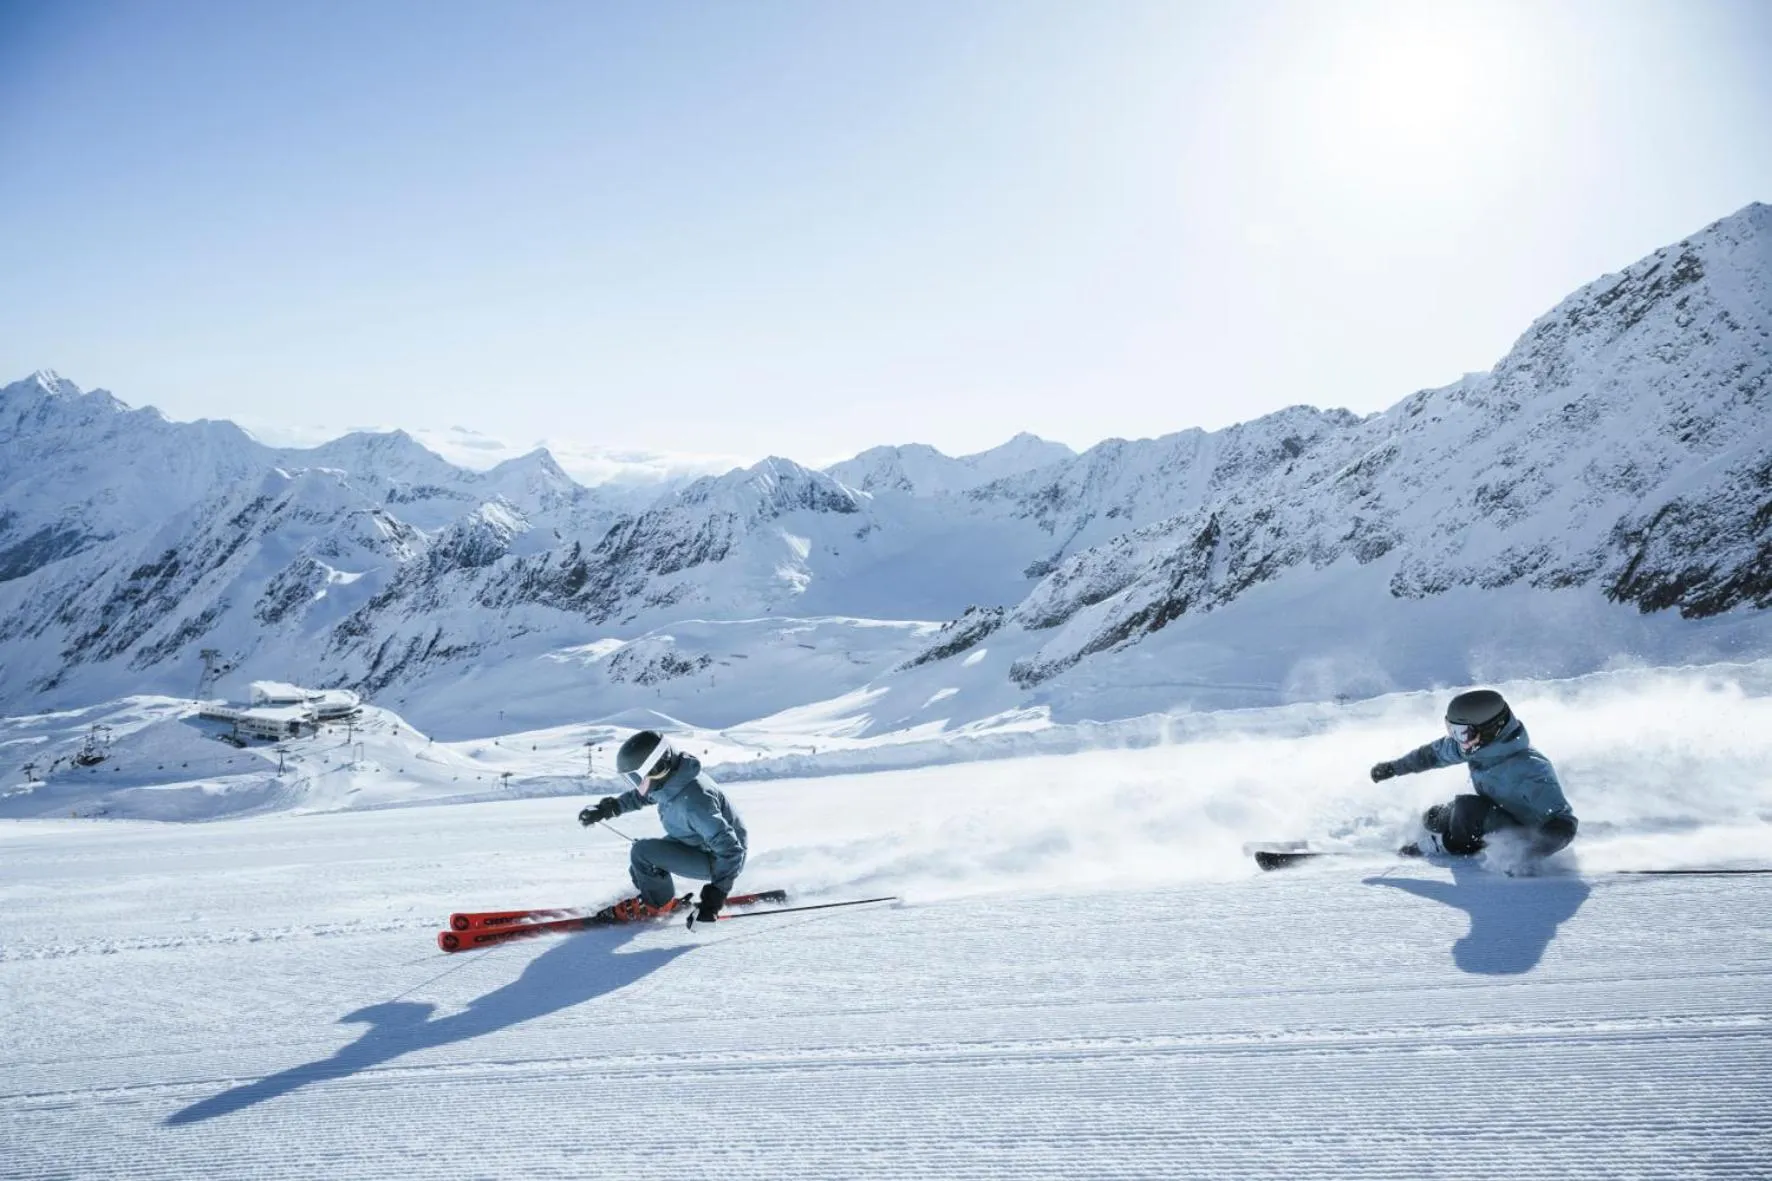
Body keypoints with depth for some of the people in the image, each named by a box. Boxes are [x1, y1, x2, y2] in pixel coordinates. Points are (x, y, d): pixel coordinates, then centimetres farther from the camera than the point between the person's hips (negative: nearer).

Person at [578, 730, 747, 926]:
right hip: (697, 842, 9)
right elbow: (641, 795, 15)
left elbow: (730, 850, -35)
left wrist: (715, 896, -35)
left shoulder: (692, 801, -37)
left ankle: (657, 902, 4)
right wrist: (607, 808, 10)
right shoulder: (668, 779, -11)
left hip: (718, 860, -9)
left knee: (643, 852, -19)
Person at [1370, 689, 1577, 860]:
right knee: (1432, 818, 5)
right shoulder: (1479, 744, -15)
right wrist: (1394, 767, 14)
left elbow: (1564, 824, -34)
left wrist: (1526, 857, -48)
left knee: (1467, 808, -27)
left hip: (1526, 836, -7)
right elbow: (1436, 752, 4)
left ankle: (1459, 846, 1)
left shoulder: (1528, 769, -37)